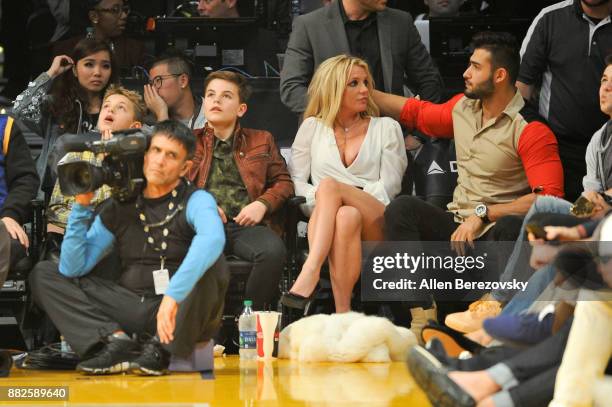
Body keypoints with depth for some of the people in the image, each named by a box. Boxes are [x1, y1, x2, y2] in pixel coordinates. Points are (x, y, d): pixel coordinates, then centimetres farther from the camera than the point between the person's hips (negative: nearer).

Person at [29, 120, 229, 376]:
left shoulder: (195, 201, -6)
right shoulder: (119, 208, 8)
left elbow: (213, 238, -32)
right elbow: (72, 269, 3)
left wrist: (173, 295, -43)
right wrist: (82, 206, -5)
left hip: (181, 314, -5)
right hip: (130, 306, 5)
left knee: (212, 262, -33)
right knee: (43, 274, -1)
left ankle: (161, 348, -24)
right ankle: (116, 340, -20)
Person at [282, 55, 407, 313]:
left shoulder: (386, 128, 17)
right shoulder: (313, 127, 19)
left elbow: (390, 184, 5)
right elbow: (295, 181, 13)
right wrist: (321, 199, -9)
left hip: (377, 227, -1)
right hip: (324, 222, 1)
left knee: (329, 184, -32)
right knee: (347, 217, -38)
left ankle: (309, 273, -48)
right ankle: (342, 313, -50)